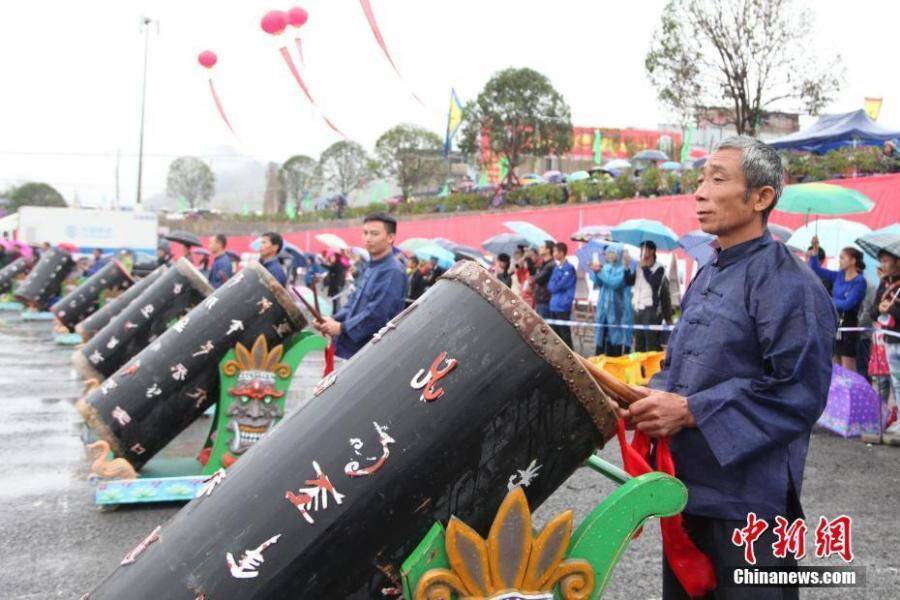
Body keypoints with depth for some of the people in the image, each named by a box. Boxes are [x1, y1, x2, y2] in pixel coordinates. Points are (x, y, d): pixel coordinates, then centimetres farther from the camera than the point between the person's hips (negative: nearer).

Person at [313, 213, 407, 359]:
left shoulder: (393, 272, -16)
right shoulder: (371, 268, 16)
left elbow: (377, 313, -23)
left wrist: (342, 328, -15)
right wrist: (334, 320, 4)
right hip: (353, 348, 10)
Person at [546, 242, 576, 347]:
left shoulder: (569, 268, -10)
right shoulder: (556, 267, 14)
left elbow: (557, 286, -16)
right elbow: (550, 286, 12)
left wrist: (552, 285, 0)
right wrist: (553, 285, -6)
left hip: (563, 306, -8)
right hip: (553, 306, 8)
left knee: (564, 333, -4)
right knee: (554, 333, 12)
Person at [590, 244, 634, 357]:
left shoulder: (623, 270, -6)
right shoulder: (606, 267, 12)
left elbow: (615, 283, -21)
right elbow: (598, 282, 3)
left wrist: (600, 271, -20)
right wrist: (596, 271, -15)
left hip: (617, 308, -6)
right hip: (604, 307, 6)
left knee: (616, 335, -6)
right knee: (603, 334, 6)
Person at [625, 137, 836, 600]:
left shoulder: (789, 284, -16)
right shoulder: (706, 277, 12)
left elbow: (798, 395, -22)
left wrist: (690, 411, -23)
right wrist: (655, 399, -3)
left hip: (748, 503, -8)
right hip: (685, 490, 9)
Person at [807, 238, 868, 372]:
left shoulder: (860, 281, -11)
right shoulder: (839, 276, 9)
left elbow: (848, 303, -18)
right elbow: (816, 270, 12)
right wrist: (815, 252, 1)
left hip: (848, 323, -7)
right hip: (834, 322, 7)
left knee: (848, 368, -4)